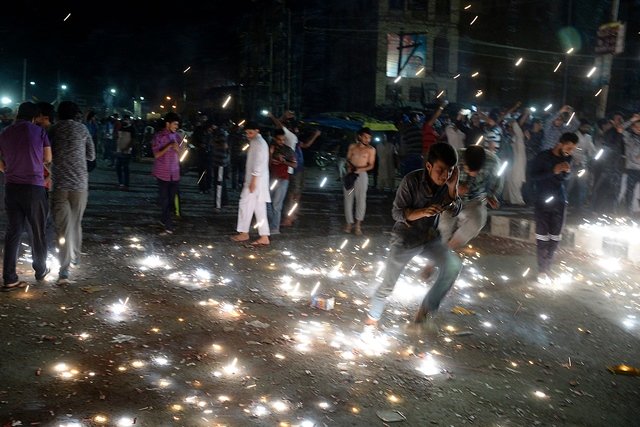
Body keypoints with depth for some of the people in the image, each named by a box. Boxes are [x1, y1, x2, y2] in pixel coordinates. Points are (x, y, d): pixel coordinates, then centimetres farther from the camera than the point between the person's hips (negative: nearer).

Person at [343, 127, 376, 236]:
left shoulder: (371, 150, -1)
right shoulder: (352, 146, 6)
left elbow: (371, 165, -3)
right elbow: (348, 159, 12)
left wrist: (360, 169, -19)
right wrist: (351, 166, -10)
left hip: (362, 175, -3)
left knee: (361, 198, -13)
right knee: (348, 199, 3)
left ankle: (358, 224, -11)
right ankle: (349, 223, 12)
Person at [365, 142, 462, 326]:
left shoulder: (446, 183, -11)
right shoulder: (412, 181, -24)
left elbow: (455, 212, -10)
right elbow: (397, 213, -20)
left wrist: (453, 186, -24)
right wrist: (423, 212, -36)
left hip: (430, 237, 4)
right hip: (405, 238, -4)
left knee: (454, 265, -21)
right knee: (388, 285, 5)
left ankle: (426, 309, -4)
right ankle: (372, 316, 34)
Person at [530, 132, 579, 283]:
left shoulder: (567, 158, 4)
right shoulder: (543, 156, -8)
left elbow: (565, 178, 12)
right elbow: (534, 176, -14)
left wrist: (567, 171, -10)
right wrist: (554, 171, -23)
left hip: (560, 202, 4)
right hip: (543, 201, -4)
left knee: (555, 238, 3)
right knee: (542, 237, -3)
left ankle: (546, 269, 11)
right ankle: (542, 270, 4)